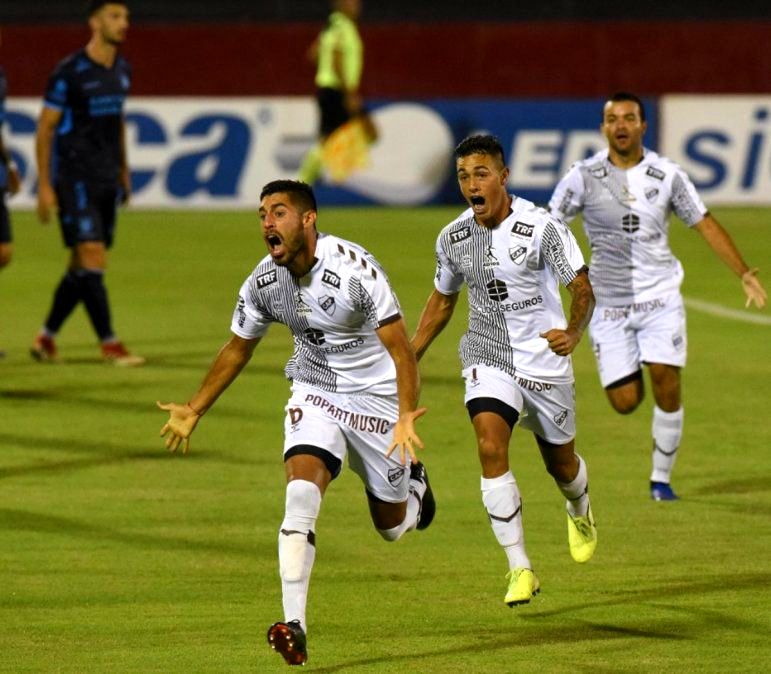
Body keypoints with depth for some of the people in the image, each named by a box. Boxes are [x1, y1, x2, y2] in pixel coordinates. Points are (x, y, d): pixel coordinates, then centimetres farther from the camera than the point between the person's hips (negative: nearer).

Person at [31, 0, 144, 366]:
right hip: (75, 180, -7)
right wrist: (44, 185, -12)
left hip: (106, 180, 7)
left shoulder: (122, 70, 10)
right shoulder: (69, 72, -11)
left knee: (81, 267, 10)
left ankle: (45, 338, 21)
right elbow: (45, 128, -8)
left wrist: (124, 171, 20)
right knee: (93, 258, -13)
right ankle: (110, 345, -11)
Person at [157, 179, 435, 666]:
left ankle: (414, 483, 48)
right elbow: (238, 349, 10)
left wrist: (407, 417, -39)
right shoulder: (263, 283, -9)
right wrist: (194, 411, 11)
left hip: (376, 397, -3)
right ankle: (294, 627, -26)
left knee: (392, 526, 10)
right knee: (301, 494, -23)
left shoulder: (355, 269, -26)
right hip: (314, 393, 3)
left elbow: (400, 347, -26)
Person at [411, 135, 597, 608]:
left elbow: (582, 288, -13)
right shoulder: (453, 239, -2)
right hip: (488, 359, 2)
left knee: (559, 461, 14)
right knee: (491, 447, -22)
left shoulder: (542, 228, -15)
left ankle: (580, 511, 54)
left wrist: (574, 332, -33)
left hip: (544, 358, -2)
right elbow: (442, 301, 15)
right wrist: (408, 357, 12)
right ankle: (520, 568, -18)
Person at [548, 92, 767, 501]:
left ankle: (661, 479, 4)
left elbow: (706, 225, 7)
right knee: (625, 402, -4)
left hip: (660, 296, 0)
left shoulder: (667, 175, 0)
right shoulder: (583, 177, -4)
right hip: (608, 302, 0)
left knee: (667, 389, -12)